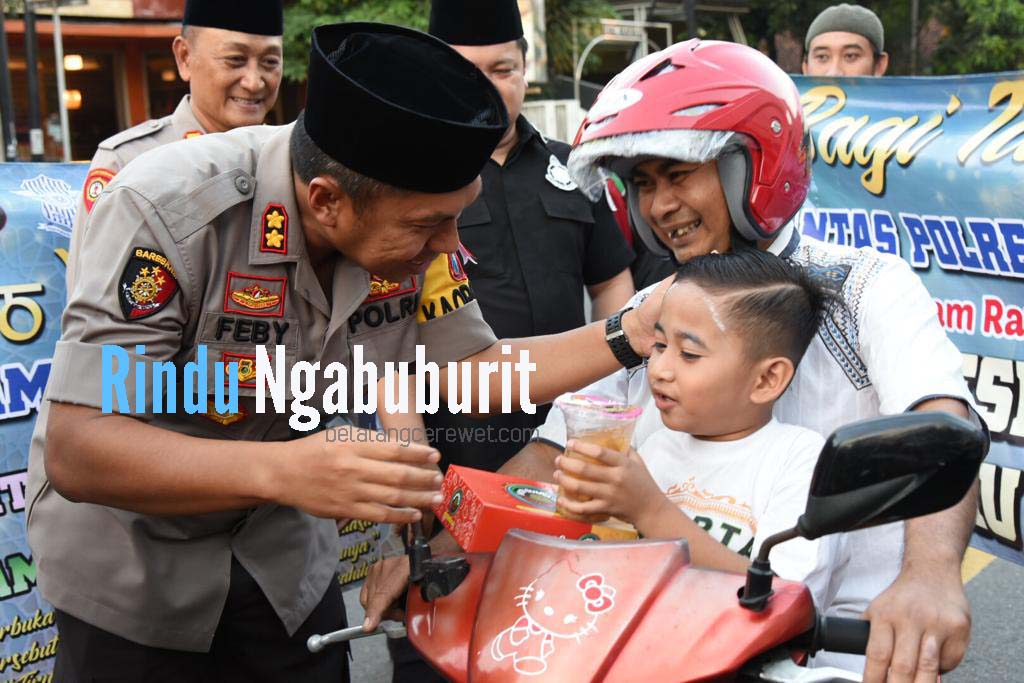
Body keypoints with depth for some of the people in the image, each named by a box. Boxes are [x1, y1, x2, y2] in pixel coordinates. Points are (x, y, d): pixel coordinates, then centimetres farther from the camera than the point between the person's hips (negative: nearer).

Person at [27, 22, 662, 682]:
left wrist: (628, 334, -14)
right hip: (131, 562, -4)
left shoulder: (414, 219, -15)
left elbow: (474, 374, -3)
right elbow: (76, 451, -34)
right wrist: (282, 471, -48)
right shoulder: (169, 211, -32)